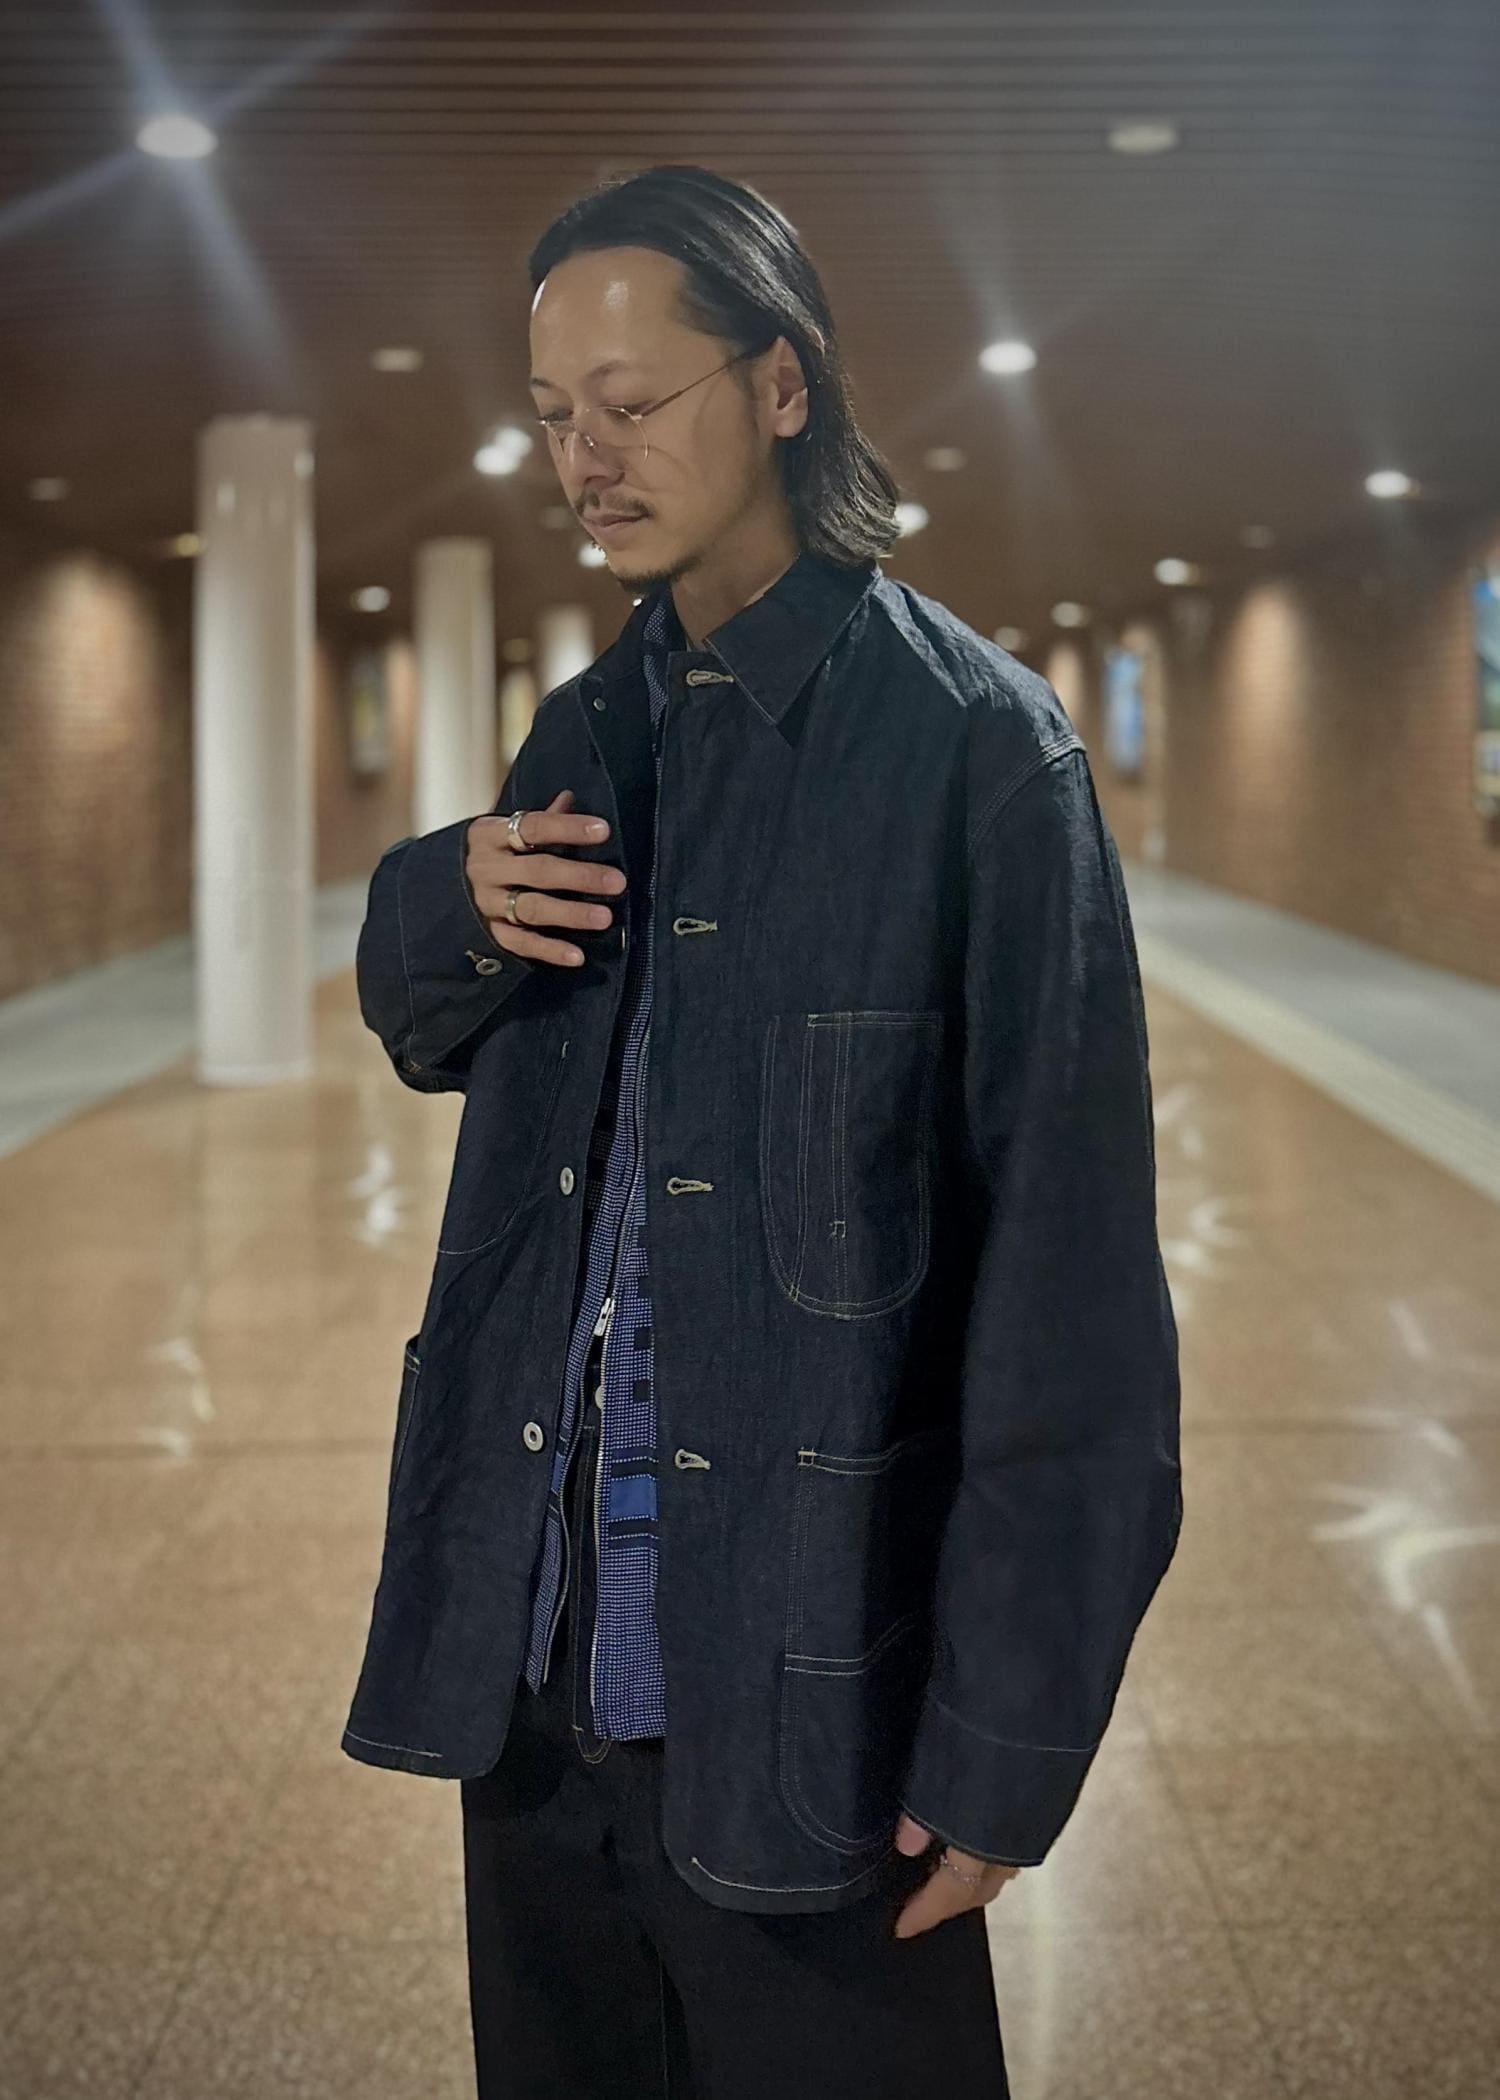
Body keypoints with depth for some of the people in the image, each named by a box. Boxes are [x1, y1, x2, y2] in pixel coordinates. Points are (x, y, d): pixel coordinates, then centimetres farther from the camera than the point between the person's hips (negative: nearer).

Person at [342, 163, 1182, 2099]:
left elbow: (1065, 1272, -13)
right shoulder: (590, 732, 9)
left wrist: (1006, 1743, -14)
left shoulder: (970, 745, -11)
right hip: (534, 1654, 6)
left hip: (802, 1687, -6)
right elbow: (427, 1030, 22)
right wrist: (449, 904, -3)